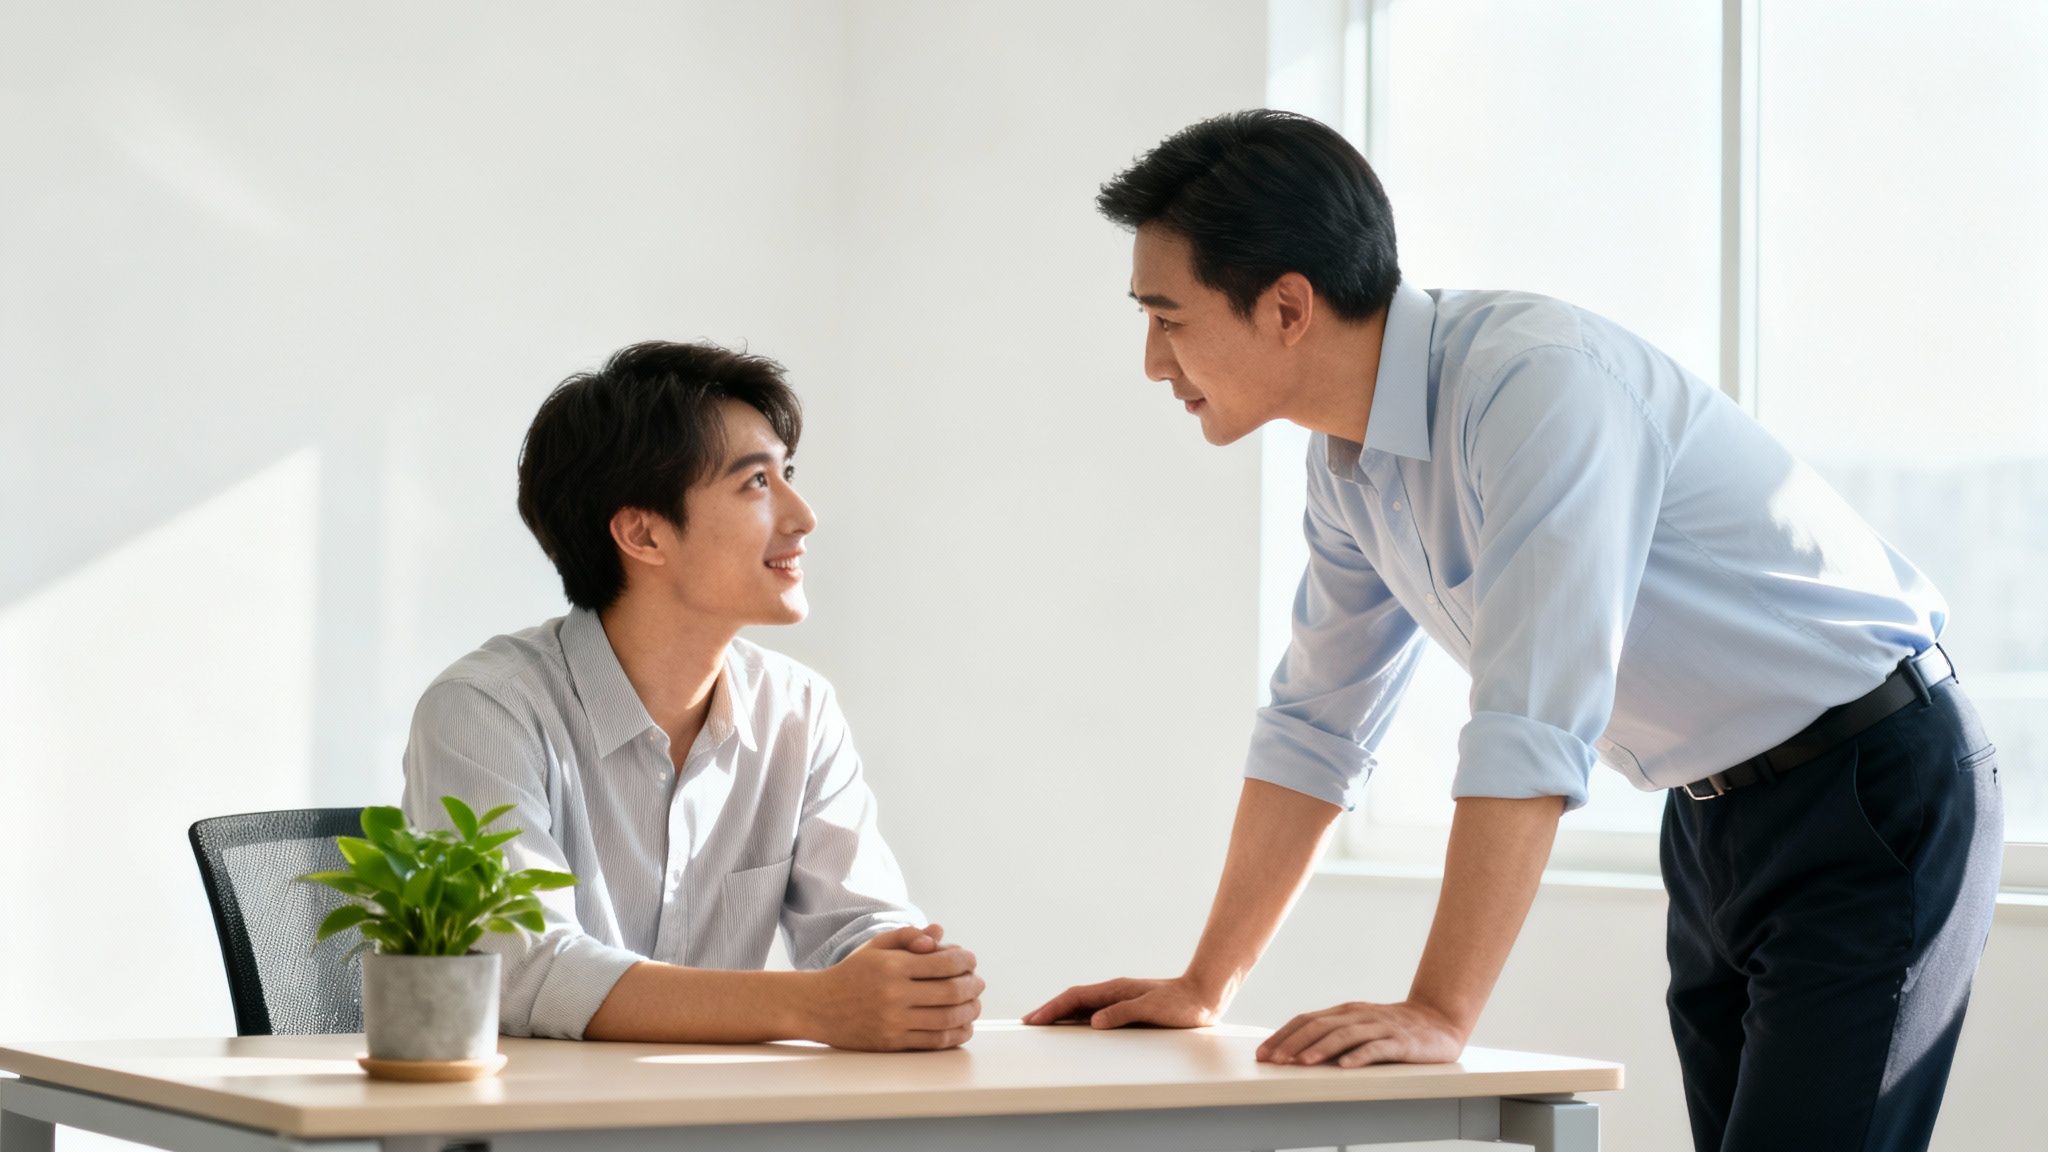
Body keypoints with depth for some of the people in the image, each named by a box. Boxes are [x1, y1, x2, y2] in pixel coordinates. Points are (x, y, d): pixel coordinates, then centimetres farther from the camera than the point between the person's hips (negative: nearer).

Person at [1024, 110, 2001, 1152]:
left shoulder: (1540, 381, -26)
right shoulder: (1347, 461, 2)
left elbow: (1533, 728, -32)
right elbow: (1314, 725, 12)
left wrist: (1439, 1016, -32)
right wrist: (1204, 987, 12)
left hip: (1870, 791, -8)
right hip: (1713, 818, 8)